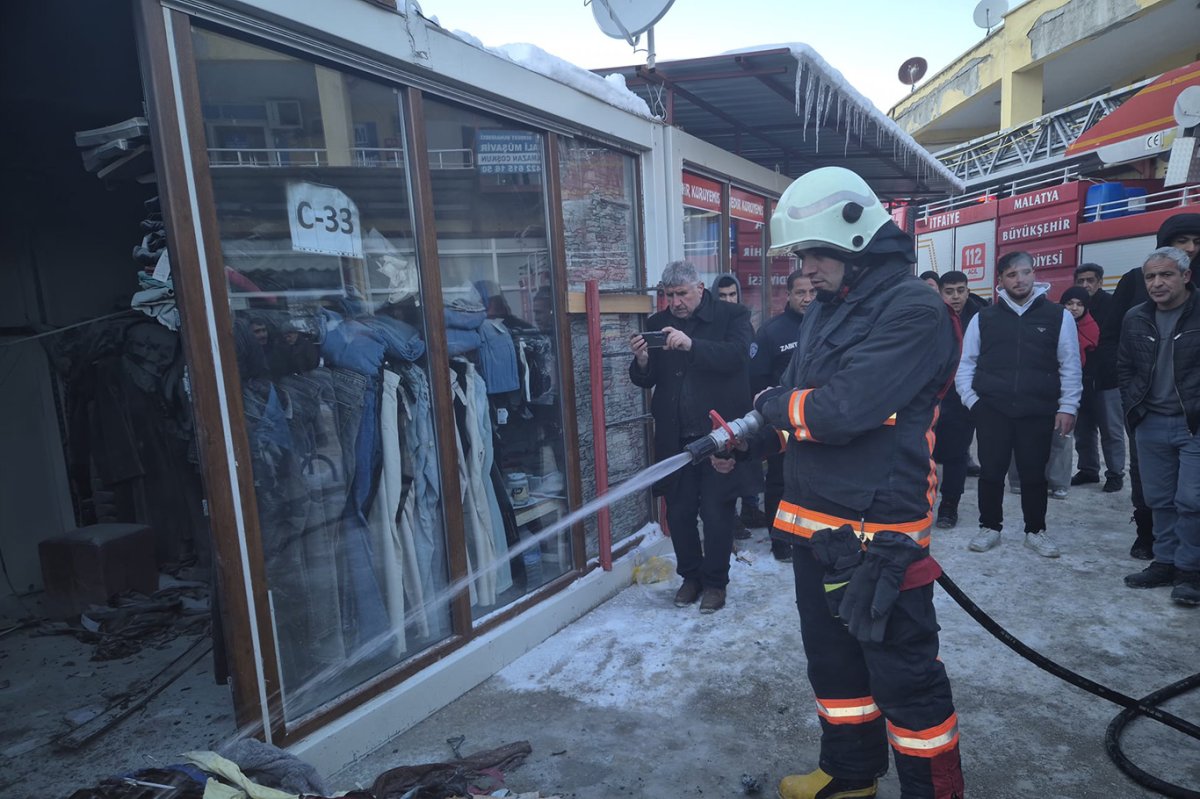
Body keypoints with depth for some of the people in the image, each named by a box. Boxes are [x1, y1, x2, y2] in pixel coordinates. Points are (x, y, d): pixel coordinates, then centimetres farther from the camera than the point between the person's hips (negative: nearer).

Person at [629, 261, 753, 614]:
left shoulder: (732, 316, -1)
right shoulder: (657, 325, 9)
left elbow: (736, 355, -19)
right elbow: (645, 380, 8)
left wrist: (691, 344, -32)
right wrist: (641, 360, -15)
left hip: (718, 434, -3)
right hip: (675, 437, 4)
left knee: (716, 512, 2)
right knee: (678, 512, 10)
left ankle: (715, 581, 21)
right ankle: (690, 575, 30)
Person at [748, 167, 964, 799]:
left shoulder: (914, 310, -16)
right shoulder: (824, 310, 12)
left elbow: (843, 410, -26)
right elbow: (793, 416, 14)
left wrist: (775, 403, -8)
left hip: (879, 532, -9)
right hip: (813, 523, 9)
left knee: (904, 675, 7)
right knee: (833, 660, 22)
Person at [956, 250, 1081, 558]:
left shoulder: (1058, 316, 4)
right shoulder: (984, 318, 5)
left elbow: (1070, 365, 3)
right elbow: (967, 363, 7)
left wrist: (1067, 406, -2)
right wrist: (971, 400, -1)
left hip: (1038, 411, 0)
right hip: (991, 409, 0)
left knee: (1034, 473, 10)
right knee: (991, 471, 7)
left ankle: (1036, 531, 26)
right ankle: (990, 527, 22)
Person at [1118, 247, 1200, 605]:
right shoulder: (1135, 319, 6)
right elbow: (1125, 368, 15)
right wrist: (1133, 408, 7)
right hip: (1151, 424, 4)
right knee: (1159, 499, 12)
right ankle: (1166, 562, 24)